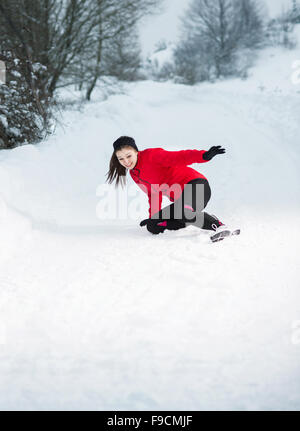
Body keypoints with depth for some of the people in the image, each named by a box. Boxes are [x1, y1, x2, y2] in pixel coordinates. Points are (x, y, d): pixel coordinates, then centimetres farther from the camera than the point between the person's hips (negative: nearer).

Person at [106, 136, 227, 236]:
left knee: (182, 213, -37)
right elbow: (153, 194, 26)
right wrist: (152, 217, 19)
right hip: (181, 199, 9)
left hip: (195, 185, -9)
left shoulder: (151, 156, -10)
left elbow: (178, 158, -22)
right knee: (153, 227, 2)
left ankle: (219, 226, -20)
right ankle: (200, 218, 2)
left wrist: (204, 156, -36)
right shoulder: (134, 174, 15)